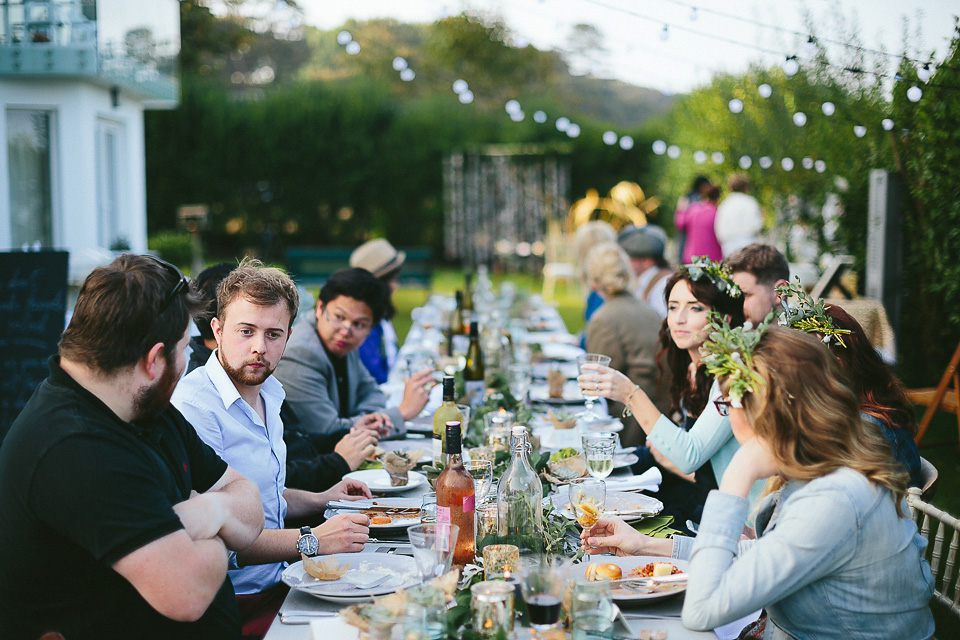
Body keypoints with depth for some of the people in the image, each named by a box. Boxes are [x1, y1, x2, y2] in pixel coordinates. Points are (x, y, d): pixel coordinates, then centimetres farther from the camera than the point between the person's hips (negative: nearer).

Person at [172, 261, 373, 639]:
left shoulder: (268, 393, 13)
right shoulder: (194, 406, -19)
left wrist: (320, 501, 16)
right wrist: (312, 540, -21)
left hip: (279, 580, 9)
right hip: (238, 604, -9)